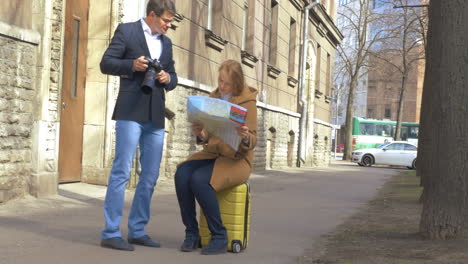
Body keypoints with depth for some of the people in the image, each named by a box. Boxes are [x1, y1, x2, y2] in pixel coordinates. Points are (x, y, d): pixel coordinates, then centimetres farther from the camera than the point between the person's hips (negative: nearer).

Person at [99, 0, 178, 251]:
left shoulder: (166, 42, 19)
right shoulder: (126, 30, 3)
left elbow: (172, 77, 21)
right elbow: (106, 63, -2)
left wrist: (167, 78, -2)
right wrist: (132, 65, -18)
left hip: (156, 116, 6)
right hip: (131, 112, -6)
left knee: (150, 176, 7)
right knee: (121, 171, -9)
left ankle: (137, 230, 16)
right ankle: (111, 233, -3)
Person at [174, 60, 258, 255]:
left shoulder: (247, 101, -6)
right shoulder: (214, 98, 10)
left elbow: (252, 141, -10)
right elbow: (208, 137, 10)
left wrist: (245, 137, -33)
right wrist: (200, 135, -13)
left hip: (236, 159, -5)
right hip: (211, 154, 5)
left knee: (199, 180, -32)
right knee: (181, 175, -25)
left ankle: (219, 237, -19)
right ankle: (191, 233, -15)